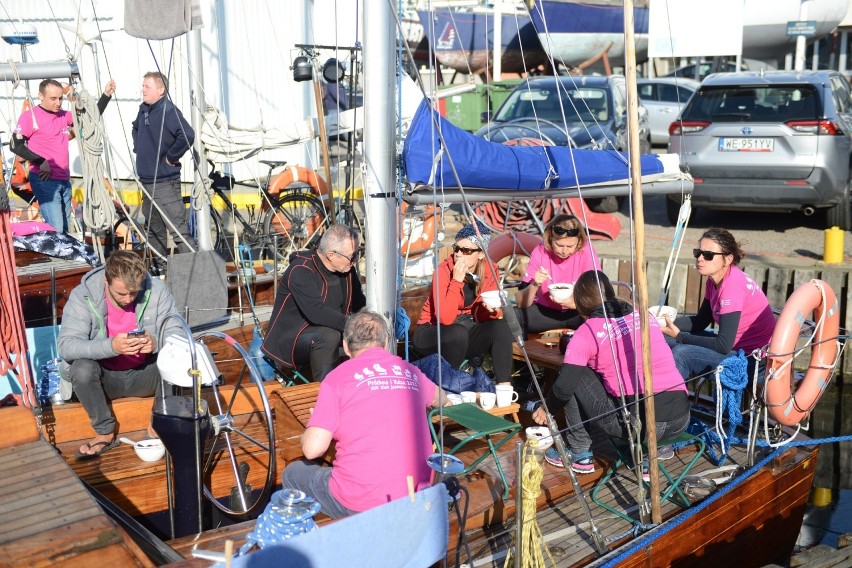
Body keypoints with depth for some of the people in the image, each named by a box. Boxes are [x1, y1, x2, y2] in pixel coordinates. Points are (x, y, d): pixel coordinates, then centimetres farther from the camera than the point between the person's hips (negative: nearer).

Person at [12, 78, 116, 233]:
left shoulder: (64, 116, 12)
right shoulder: (30, 116, -5)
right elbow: (15, 145, -9)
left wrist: (106, 95, 11)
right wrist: (40, 161, -16)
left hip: (64, 180, 7)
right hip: (45, 181, -7)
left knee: (65, 229, 10)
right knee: (55, 229, -15)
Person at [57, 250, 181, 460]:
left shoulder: (156, 290, -13)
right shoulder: (83, 296, -17)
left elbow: (176, 335, -11)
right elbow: (67, 346, -26)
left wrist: (156, 343, -36)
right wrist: (111, 346, -42)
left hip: (144, 374, 1)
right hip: (105, 377, 0)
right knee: (82, 368, -32)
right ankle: (105, 432, -9)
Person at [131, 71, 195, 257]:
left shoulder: (168, 111, -15)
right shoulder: (143, 109, 12)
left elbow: (187, 135, -31)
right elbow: (136, 128, 35)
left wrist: (171, 157, -20)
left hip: (165, 183, -10)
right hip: (146, 181, 10)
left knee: (179, 229, -13)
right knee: (154, 230, 18)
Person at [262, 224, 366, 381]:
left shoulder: (347, 269, 0)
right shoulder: (301, 271, -24)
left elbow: (359, 303, 9)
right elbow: (316, 312, -35)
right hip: (290, 337, -8)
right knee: (328, 336, -36)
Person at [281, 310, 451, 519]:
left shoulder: (338, 377, -7)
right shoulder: (409, 371, 7)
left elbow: (313, 449, -12)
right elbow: (441, 399, 29)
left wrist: (308, 435, 11)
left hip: (361, 505, -5)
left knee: (292, 474, 21)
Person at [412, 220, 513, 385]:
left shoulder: (489, 271, -7)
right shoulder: (444, 271, -21)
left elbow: (481, 317, 0)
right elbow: (445, 318, -32)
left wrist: (491, 310, -23)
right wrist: (457, 280, -34)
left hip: (467, 328, 5)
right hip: (431, 333, -5)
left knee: (500, 326, -21)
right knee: (458, 332, -36)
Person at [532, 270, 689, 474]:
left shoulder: (587, 332, 1)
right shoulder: (645, 316, 16)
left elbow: (563, 387, -2)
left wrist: (546, 407, 19)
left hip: (637, 423, -5)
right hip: (682, 420, 6)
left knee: (576, 375, 13)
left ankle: (580, 455, 20)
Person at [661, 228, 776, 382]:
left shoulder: (733, 285, -25)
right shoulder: (714, 280, 3)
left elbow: (723, 345, -27)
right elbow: (700, 321, 11)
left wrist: (679, 336, -20)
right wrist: (669, 322, -5)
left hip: (754, 361, -9)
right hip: (737, 347, 9)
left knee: (681, 354, -22)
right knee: (670, 343, 6)